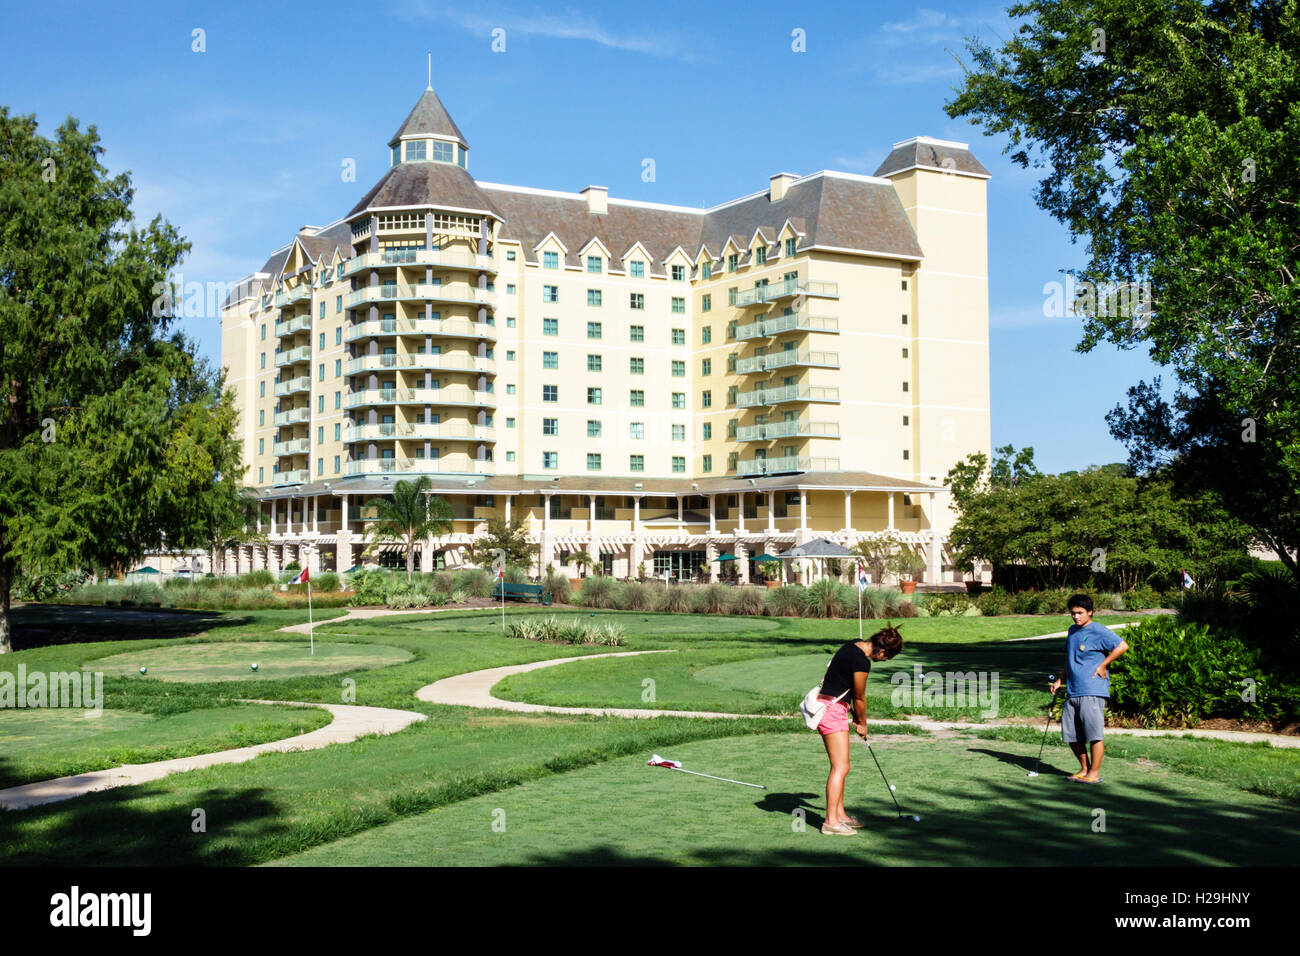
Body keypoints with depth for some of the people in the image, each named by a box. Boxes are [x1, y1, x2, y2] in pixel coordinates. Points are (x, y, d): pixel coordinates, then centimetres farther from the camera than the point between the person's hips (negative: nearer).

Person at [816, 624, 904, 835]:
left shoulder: (855, 645, 7)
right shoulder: (861, 662, -22)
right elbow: (860, 698, -8)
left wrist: (856, 718, 15)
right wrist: (862, 723, 8)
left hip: (831, 707, 10)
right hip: (832, 709, -10)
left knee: (840, 766, 15)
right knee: (841, 767, -9)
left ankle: (840, 814, 21)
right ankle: (831, 822, -9)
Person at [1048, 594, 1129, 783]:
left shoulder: (1098, 632, -7)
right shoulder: (1072, 631, 17)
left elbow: (1122, 646, -14)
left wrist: (1103, 665, -11)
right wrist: (1060, 680, 21)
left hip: (1093, 691, -8)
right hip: (1072, 692, 8)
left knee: (1095, 734, -5)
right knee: (1071, 735, 9)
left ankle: (1094, 773, 3)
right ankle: (1084, 769, 22)